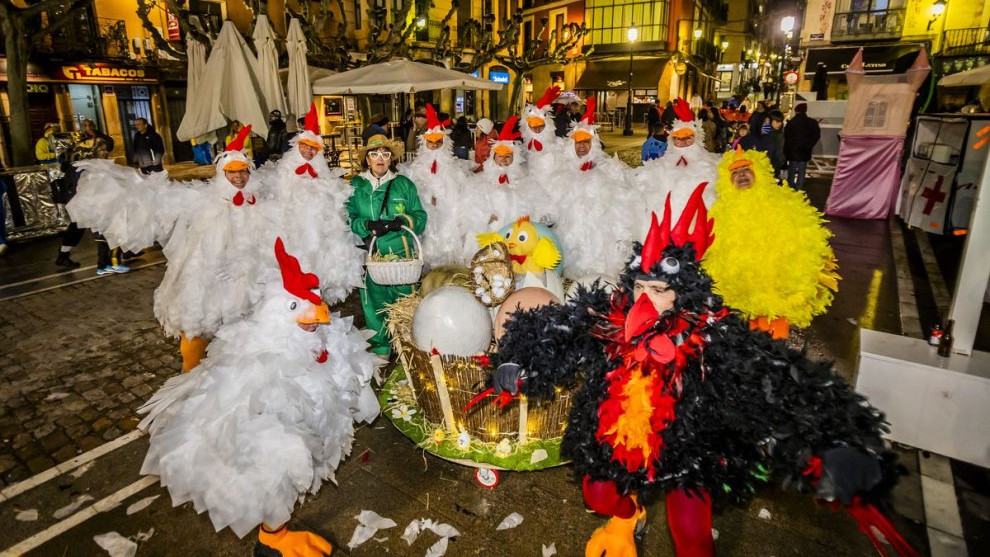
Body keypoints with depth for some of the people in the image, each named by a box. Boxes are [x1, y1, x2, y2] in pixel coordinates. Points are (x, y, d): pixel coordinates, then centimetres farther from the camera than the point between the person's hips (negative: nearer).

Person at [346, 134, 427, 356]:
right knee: (374, 305, 3)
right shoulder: (356, 185, 9)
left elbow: (421, 217, 5)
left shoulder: (404, 184, 8)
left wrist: (402, 222, -15)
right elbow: (348, 219, 1)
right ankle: (379, 351, 19)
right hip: (371, 257, 0)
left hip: (402, 255, 0)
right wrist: (367, 225, -18)